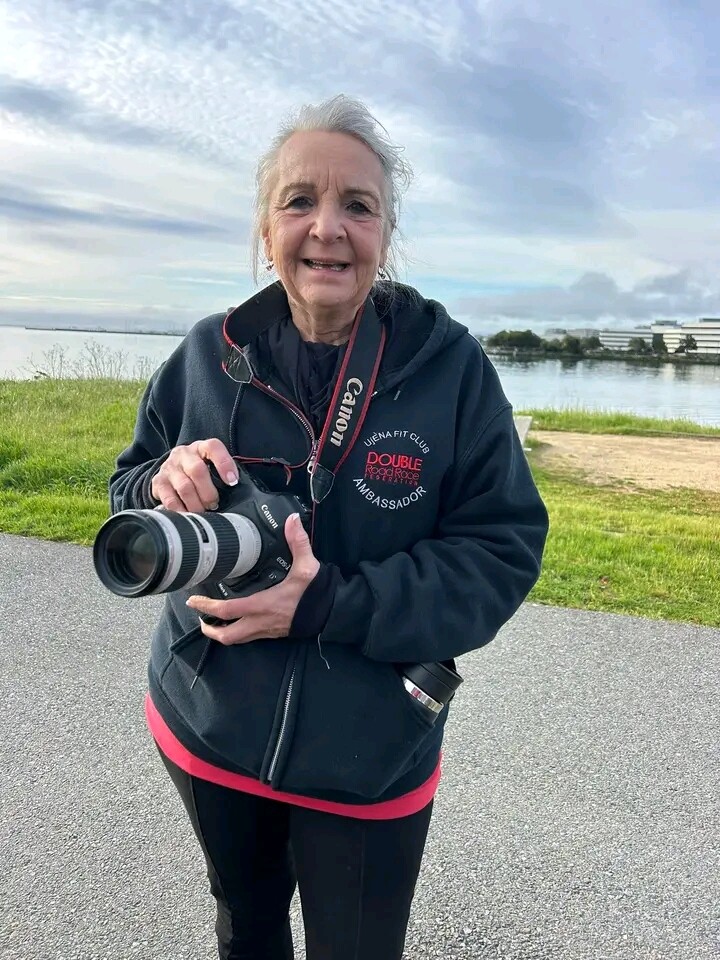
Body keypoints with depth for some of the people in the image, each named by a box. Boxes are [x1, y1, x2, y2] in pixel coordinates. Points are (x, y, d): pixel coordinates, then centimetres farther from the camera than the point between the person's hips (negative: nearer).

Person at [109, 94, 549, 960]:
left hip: (368, 759, -2)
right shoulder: (211, 354, -7)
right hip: (205, 730, 3)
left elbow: (504, 549, -14)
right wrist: (166, 483, -22)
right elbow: (128, 489, 3)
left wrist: (331, 604, -26)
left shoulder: (449, 365, -14)